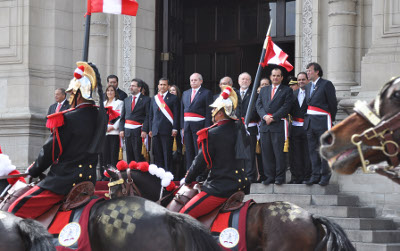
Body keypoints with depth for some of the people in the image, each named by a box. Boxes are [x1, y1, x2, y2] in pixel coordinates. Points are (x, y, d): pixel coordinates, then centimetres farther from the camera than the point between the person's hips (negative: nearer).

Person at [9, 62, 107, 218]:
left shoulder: (68, 119, -15)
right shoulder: (100, 116, 6)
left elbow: (51, 152, -6)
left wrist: (33, 171, 9)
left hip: (65, 180, -8)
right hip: (89, 180, 8)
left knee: (16, 211, -9)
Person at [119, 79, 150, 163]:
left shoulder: (146, 99, -2)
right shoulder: (126, 100, 16)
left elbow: (148, 116, -8)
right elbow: (122, 116, 15)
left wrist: (144, 130, -16)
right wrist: (121, 129, 3)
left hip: (138, 131, -6)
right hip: (127, 131, 6)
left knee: (139, 156, -7)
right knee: (129, 155, 7)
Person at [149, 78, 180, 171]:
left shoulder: (173, 98, 4)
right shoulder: (154, 99, 18)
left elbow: (176, 115, -2)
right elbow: (151, 115, 19)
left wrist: (175, 129, -10)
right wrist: (150, 129, 11)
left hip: (167, 130, -5)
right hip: (156, 131, 5)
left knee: (167, 154, -6)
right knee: (157, 154, 4)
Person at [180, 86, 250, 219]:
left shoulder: (213, 134, -14)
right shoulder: (239, 127, 9)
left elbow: (201, 162, -7)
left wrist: (187, 180, 9)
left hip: (221, 188, -9)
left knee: (184, 215, -12)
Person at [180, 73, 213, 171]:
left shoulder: (207, 93, 1)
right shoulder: (185, 93, 17)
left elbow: (209, 111, -5)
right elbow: (182, 110, 17)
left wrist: (207, 127, -13)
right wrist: (182, 126, 8)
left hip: (199, 125, -5)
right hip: (187, 125, 5)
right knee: (189, 151, 8)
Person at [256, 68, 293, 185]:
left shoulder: (287, 90, 6)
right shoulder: (264, 90, 20)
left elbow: (286, 107, -4)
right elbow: (259, 105, 11)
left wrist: (273, 118, -11)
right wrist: (265, 116, -8)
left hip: (278, 124, -4)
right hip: (265, 125, 4)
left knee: (279, 152, -6)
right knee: (266, 152, 2)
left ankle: (280, 177, -1)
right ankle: (269, 176, 7)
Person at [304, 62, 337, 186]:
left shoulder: (326, 84, -4)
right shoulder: (309, 86, 17)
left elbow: (333, 103, -3)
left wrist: (331, 120, -1)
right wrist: (307, 119, 11)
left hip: (322, 121, -7)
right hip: (309, 121, 7)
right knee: (313, 149, 6)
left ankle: (325, 176, 0)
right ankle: (316, 175, 10)